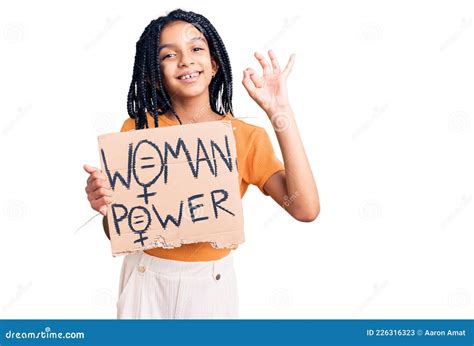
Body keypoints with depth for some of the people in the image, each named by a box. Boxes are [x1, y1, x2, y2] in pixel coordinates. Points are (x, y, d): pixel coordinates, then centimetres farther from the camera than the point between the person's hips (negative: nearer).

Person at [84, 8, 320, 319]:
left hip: (212, 284, 0)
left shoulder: (247, 136, -8)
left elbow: (305, 208, -22)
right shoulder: (138, 129, -8)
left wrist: (279, 112, -22)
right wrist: (105, 205, -27)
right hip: (147, 280, 0)